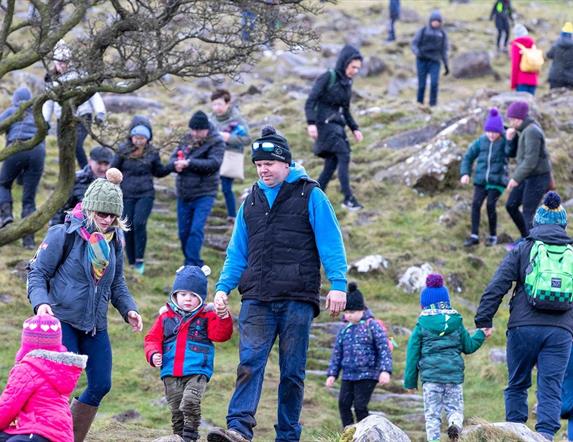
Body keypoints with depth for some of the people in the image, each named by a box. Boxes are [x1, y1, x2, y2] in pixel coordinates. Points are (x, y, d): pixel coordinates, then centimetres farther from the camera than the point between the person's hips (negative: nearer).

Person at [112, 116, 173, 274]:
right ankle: (131, 262, 15)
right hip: (127, 195, 1)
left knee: (139, 223, -19)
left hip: (145, 194, -1)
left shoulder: (152, 153, 2)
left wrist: (173, 166, 2)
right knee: (128, 227, 1)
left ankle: (140, 259, -9)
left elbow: (159, 172, 16)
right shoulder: (123, 151, -1)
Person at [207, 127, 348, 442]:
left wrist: (338, 285, -11)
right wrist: (223, 288, 9)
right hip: (257, 299, 3)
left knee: (292, 370, 1)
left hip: (297, 300, -3)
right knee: (249, 362, -15)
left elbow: (331, 244, 0)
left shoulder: (311, 197, 6)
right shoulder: (251, 203, 19)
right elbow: (237, 254, 22)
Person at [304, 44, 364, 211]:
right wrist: (311, 123, -25)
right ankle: (348, 198, -18)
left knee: (332, 164, 3)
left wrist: (354, 129, 13)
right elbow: (310, 101, -14)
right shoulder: (327, 77, -9)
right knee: (344, 155, -18)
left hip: (337, 126, 8)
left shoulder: (347, 83, 13)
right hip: (325, 124, -8)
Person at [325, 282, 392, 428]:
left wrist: (385, 371, -20)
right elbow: (337, 353, 16)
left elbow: (384, 349, -10)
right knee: (343, 404, 0)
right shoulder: (344, 330, 11)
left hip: (367, 375, -6)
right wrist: (332, 374, 11)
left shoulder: (372, 326, -5)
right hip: (348, 376, 6)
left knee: (360, 406, -8)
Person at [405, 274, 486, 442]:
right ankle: (455, 424, -24)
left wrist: (410, 381, 9)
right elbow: (469, 346, 14)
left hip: (430, 375, -1)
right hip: (454, 374, 1)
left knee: (432, 414, 4)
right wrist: (481, 334, 32)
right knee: (455, 408, 8)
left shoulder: (421, 325, 1)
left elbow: (413, 354, 3)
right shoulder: (456, 323, 5)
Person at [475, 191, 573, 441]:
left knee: (517, 385, 12)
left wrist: (484, 320, 1)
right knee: (550, 388, 0)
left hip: (524, 327, -1)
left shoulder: (523, 250, 7)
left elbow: (496, 286, 0)